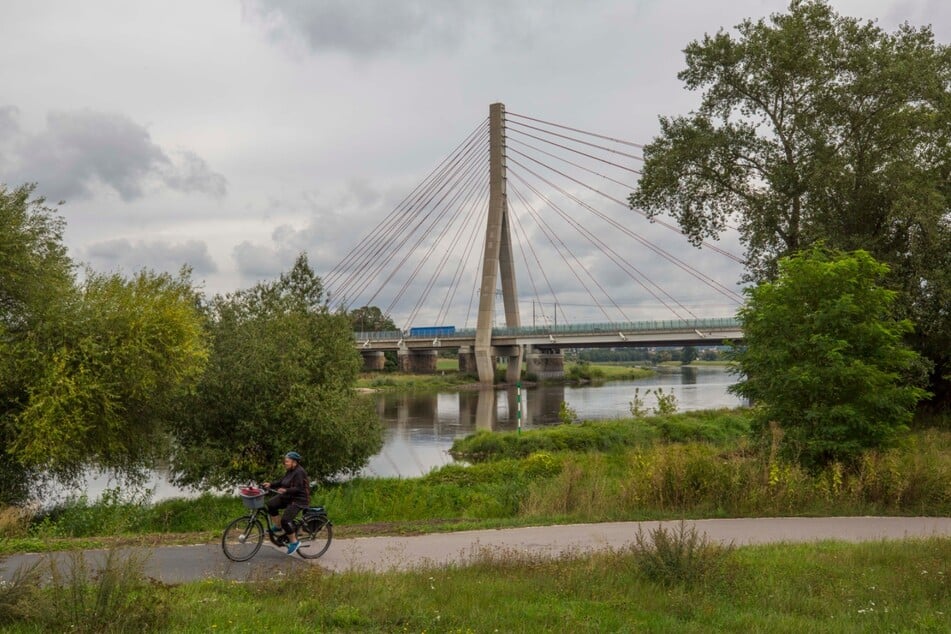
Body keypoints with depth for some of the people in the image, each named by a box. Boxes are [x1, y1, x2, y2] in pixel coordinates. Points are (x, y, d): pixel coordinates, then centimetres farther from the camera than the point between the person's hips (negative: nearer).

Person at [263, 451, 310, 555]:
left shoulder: (299, 472, -19)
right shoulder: (290, 471, 10)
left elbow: (298, 489, -25)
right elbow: (281, 482, 13)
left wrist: (285, 490, -37)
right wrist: (271, 485, -2)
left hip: (298, 500, -9)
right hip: (287, 497, 9)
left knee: (285, 520, -19)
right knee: (270, 504, -11)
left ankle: (294, 542, -1)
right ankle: (277, 526, 4)